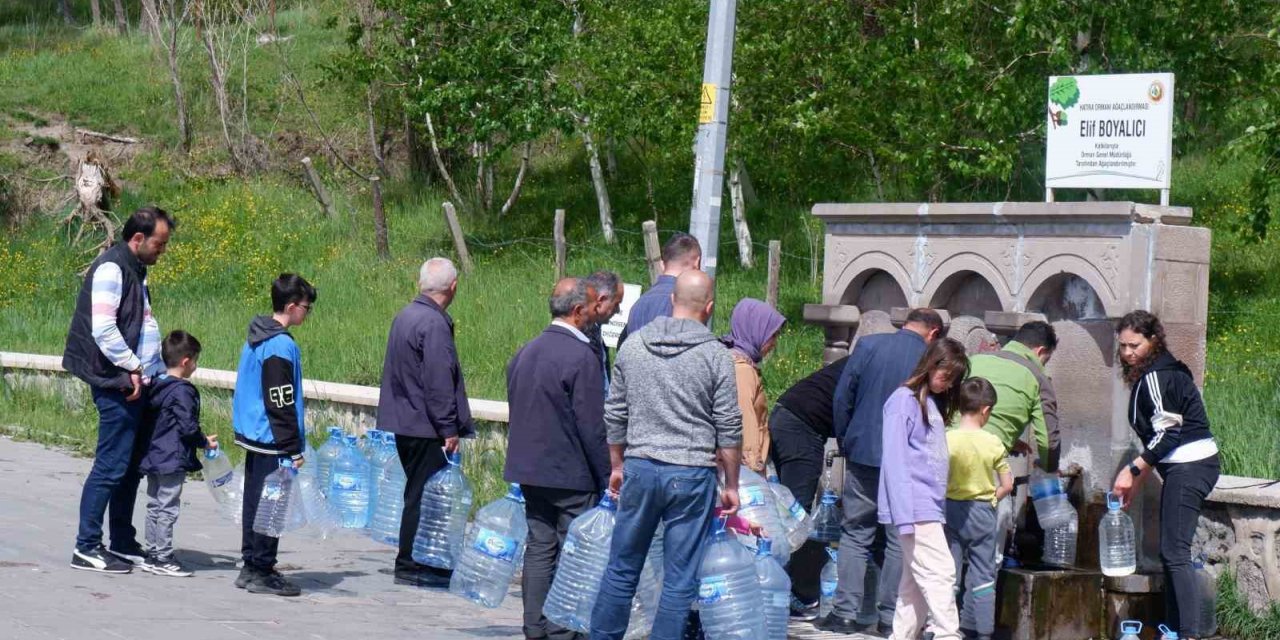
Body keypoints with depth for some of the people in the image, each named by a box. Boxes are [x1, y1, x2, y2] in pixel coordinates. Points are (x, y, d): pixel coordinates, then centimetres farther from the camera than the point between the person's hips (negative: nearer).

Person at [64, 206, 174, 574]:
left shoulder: (134, 271, 18)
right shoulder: (111, 270, -12)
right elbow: (103, 329, -20)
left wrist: (154, 371, 13)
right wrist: (133, 368, -15)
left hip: (136, 384, 10)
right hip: (118, 385, -10)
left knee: (131, 466, 13)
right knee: (111, 466, -8)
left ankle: (123, 543, 21)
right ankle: (87, 548, -4)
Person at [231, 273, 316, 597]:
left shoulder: (255, 339, 13)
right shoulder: (281, 346, -17)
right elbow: (282, 403, -19)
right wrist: (295, 449, -15)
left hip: (253, 437, 10)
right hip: (272, 441, -10)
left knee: (255, 503, 14)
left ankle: (251, 567, 21)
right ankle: (261, 572, -1)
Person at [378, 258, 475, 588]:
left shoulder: (404, 316, 11)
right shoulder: (434, 324, -18)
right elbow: (439, 382, -21)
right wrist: (449, 429, -15)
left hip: (403, 421, 9)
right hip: (425, 426, -9)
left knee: (419, 493, 16)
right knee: (423, 495, -2)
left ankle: (419, 562, 22)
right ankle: (410, 567, 2)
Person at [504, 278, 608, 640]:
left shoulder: (525, 353, 10)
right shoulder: (581, 356, -16)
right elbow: (592, 426, -16)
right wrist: (606, 477, -10)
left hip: (529, 470, 8)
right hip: (572, 474, -7)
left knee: (538, 548, 11)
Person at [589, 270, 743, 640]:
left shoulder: (633, 346, 4)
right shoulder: (715, 355, -6)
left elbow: (614, 415, 11)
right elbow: (729, 430, -5)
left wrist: (617, 466, 23)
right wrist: (731, 486, 4)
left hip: (640, 469, 3)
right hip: (692, 474, -3)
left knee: (622, 569, 14)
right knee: (679, 581, 2)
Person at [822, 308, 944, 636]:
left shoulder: (868, 345, -2)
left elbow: (842, 397, -1)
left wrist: (846, 443, 10)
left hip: (863, 456, 1)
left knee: (855, 534, 9)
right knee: (900, 540, 7)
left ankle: (846, 612, 4)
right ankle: (890, 617, 6)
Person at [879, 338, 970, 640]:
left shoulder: (935, 403, 19)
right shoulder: (904, 400, -7)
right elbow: (894, 459, -13)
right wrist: (904, 514, -18)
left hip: (931, 507, 9)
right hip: (915, 507, -9)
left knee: (917, 582, 9)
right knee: (940, 572, -13)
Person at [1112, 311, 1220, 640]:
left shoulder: (1155, 377, -12)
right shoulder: (1160, 372, 18)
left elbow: (1167, 433, -19)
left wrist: (1133, 469, -18)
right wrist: (1137, 481, 22)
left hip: (1189, 467, -10)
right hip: (1190, 466, 10)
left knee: (1175, 552, -12)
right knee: (1171, 552, 12)